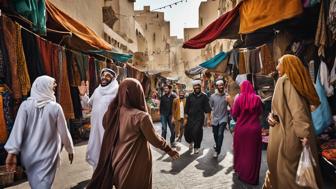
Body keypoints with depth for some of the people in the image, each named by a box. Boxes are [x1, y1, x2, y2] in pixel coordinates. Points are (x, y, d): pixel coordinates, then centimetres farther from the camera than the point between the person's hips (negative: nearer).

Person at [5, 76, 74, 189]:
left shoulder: (26, 105, -7)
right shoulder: (55, 107, -11)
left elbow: (18, 129, -12)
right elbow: (64, 132, -5)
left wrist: (12, 152, -9)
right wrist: (70, 150, 7)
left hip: (29, 155, 3)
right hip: (48, 156, -3)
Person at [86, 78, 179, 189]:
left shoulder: (113, 112, -9)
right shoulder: (141, 116, -25)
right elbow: (155, 140, -14)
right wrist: (169, 150, 1)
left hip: (117, 161, 5)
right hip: (135, 165, -5)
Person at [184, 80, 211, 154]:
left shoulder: (204, 96, 0)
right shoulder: (190, 96, 4)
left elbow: (207, 109, 1)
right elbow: (186, 108, 6)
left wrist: (209, 119, -3)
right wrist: (185, 118, 4)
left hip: (199, 118, -2)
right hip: (190, 118, 2)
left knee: (197, 133, -10)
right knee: (187, 132, 4)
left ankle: (196, 147, 16)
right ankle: (191, 141, 38)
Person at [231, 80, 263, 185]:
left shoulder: (239, 98, -9)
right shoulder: (257, 98, -5)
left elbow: (234, 114, -5)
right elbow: (260, 112, 9)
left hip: (241, 128, 0)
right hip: (254, 128, 0)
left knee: (241, 150, 17)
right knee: (253, 151, 11)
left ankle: (241, 173, 33)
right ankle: (252, 176, 22)